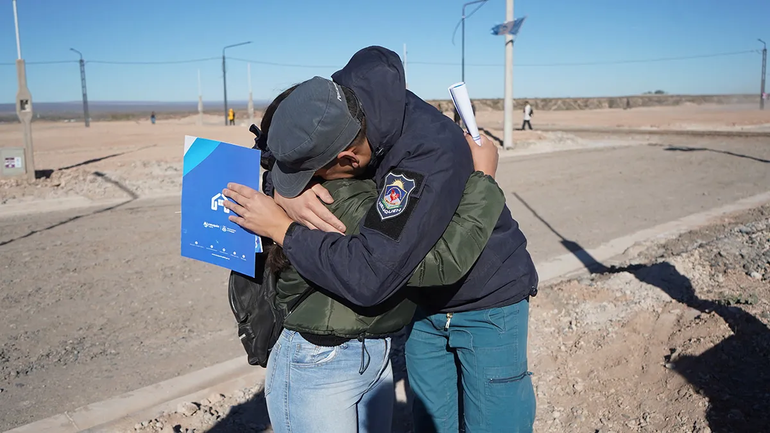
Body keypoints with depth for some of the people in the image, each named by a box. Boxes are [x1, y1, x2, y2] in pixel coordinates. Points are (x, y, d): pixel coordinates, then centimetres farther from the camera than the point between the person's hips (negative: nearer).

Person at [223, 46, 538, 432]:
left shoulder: (431, 158, -38)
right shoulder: (345, 93, -18)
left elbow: (368, 278, -42)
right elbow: (286, 146, -4)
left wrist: (281, 228, -30)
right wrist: (284, 191, -26)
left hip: (489, 302, -6)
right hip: (424, 302, 6)